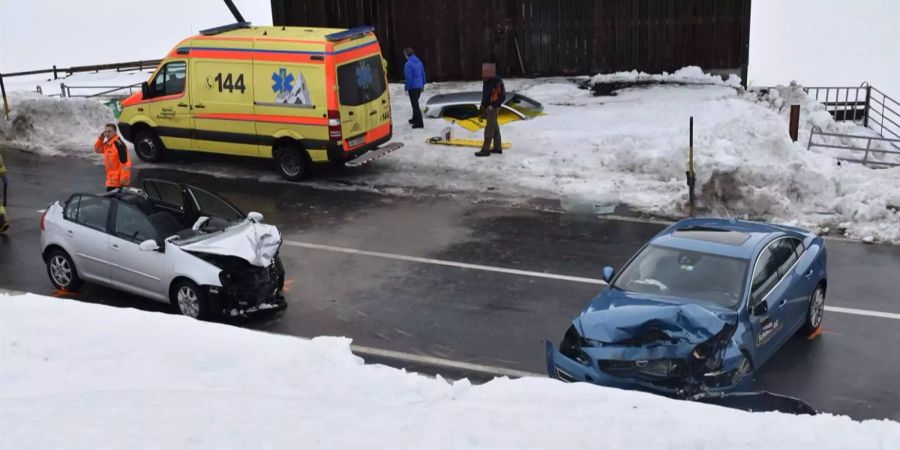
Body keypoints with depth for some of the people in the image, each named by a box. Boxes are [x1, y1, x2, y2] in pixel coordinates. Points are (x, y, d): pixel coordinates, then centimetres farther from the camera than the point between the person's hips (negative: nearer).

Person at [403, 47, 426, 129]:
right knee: (415, 103, 24)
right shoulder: (419, 62, 6)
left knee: (415, 104, -2)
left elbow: (408, 78, -18)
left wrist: (407, 88, -10)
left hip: (413, 87, -8)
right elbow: (423, 74, 12)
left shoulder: (408, 64, -18)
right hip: (419, 86, 8)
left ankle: (419, 123, -2)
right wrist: (423, 84, 21)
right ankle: (415, 119, 38)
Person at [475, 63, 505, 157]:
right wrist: (482, 108, 19)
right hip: (488, 108, 9)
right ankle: (498, 147, 24)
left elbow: (502, 96, -20)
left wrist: (493, 105, -21)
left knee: (489, 129, -9)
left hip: (493, 108, -9)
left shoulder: (497, 82, -17)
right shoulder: (487, 81, 10)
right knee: (495, 128, 15)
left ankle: (485, 150, -8)